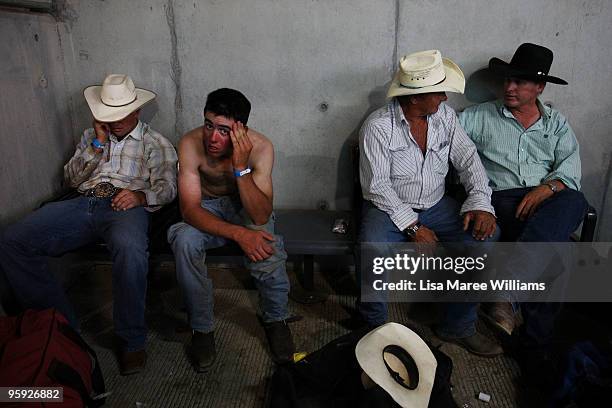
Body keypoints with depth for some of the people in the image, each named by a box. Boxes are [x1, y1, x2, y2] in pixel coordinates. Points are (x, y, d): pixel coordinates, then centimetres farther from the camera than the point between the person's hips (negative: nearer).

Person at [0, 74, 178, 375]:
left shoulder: (155, 143, 15)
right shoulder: (91, 136, 28)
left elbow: (167, 187, 3)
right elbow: (71, 179, 18)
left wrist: (141, 196, -19)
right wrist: (97, 145, 6)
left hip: (125, 207, -4)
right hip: (82, 204, 5)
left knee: (130, 252, -41)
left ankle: (131, 340, -22)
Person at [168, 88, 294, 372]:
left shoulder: (260, 147, -26)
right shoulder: (191, 144, -25)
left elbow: (261, 216, -32)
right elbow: (190, 209, -29)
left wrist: (241, 167, -43)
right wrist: (238, 233, -42)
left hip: (246, 206, -1)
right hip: (207, 208, 1)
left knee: (265, 242, -33)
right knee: (184, 241, -31)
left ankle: (275, 320, -6)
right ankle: (202, 327, -10)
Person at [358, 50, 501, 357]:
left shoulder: (445, 115, 3)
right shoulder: (378, 127, -14)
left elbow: (468, 159, 1)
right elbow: (377, 186, -17)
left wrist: (480, 203, -16)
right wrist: (413, 227, -21)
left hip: (435, 206, 5)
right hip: (389, 209, -5)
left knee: (486, 234, -17)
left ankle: (458, 326, -1)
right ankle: (374, 325, -3)